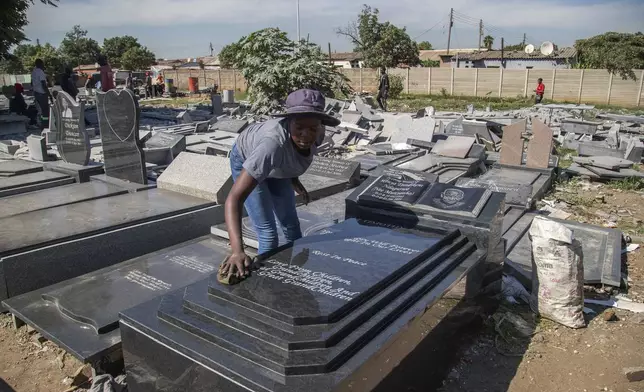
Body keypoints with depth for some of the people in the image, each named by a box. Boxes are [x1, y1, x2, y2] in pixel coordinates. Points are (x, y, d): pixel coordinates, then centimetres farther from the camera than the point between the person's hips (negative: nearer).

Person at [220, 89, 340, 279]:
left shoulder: (318, 133, -30)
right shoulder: (273, 143, -48)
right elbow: (233, 199, -53)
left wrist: (293, 179, -4)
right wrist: (237, 251, -62)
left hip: (275, 167, 6)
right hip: (246, 162, -5)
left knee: (291, 225, 18)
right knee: (268, 233, -11)